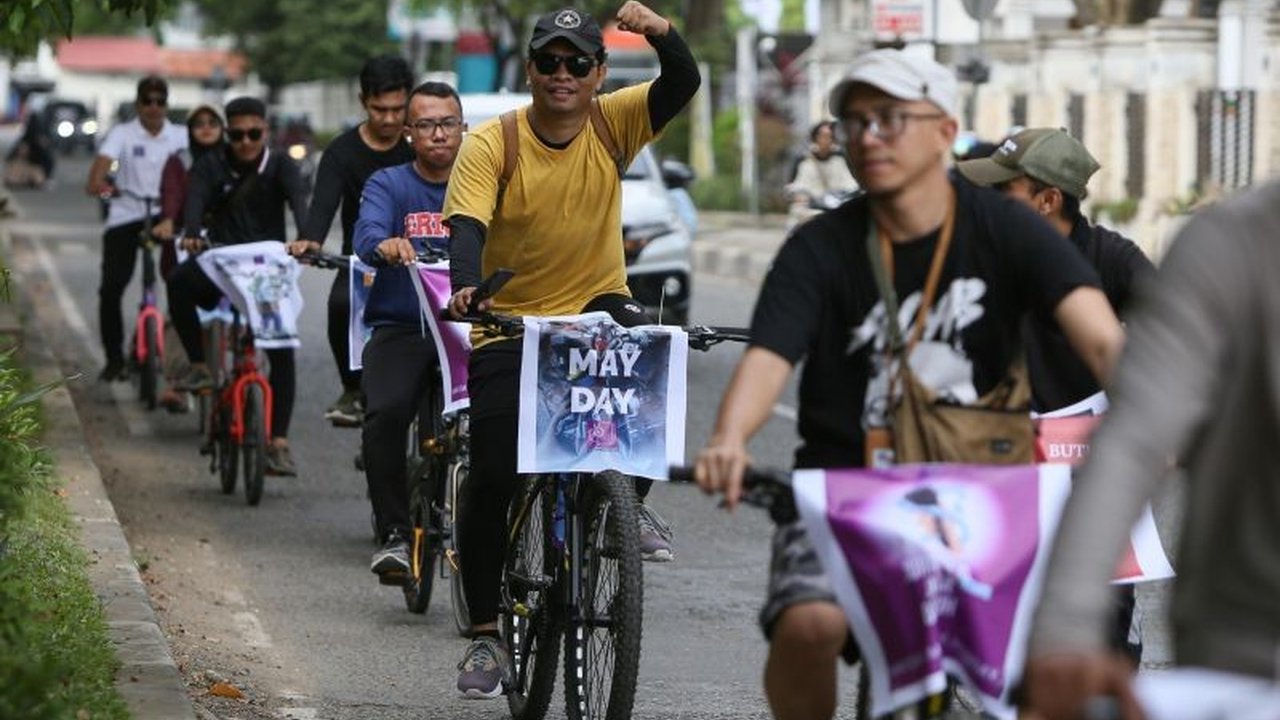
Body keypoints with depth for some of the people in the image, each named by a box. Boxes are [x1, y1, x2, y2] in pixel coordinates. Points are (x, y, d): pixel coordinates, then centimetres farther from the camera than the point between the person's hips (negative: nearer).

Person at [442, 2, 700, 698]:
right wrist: (464, 287, -43)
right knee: (492, 478, -7)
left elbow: (683, 84, -18)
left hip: (596, 305, 1)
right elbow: (466, 224, -24)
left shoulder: (612, 124, -6)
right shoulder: (491, 144, -13)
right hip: (509, 324, -1)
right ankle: (485, 634, 6)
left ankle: (632, 502, -10)